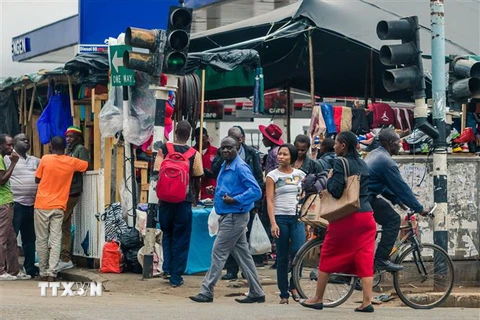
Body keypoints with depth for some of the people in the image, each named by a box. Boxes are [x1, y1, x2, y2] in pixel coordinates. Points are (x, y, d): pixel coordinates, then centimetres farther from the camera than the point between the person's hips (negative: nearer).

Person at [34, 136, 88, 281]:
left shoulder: (45, 159, -5)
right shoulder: (72, 162, 2)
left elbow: (37, 179, 5)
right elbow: (87, 165, 20)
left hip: (42, 206, -1)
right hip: (59, 207, 1)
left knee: (42, 240, 7)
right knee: (55, 240, -2)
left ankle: (43, 272, 9)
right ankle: (52, 272, -13)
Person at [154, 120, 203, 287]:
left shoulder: (163, 150, -3)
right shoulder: (194, 154, -4)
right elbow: (197, 179, 1)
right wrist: (196, 198, 17)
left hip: (166, 199, 1)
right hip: (185, 200, -1)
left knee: (167, 234, 20)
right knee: (181, 238, 6)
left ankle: (167, 269, 9)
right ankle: (176, 277, 6)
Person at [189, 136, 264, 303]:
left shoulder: (240, 167, -15)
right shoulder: (225, 166, 13)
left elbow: (256, 191, -21)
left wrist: (235, 200, -23)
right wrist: (217, 192, 8)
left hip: (234, 217, -10)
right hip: (227, 216, 10)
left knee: (218, 253, -6)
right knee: (243, 254, 11)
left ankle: (206, 292, -1)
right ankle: (256, 293, 15)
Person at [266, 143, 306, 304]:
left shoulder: (300, 174, 11)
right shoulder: (272, 175, 3)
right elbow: (270, 200, -2)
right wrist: (273, 223, -11)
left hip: (297, 218, 2)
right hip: (280, 218, -2)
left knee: (298, 252, -18)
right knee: (282, 258, 1)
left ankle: (293, 286, 3)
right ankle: (284, 294, 9)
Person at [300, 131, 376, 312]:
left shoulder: (341, 163, -10)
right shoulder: (363, 164, 12)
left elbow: (336, 191, -17)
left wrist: (329, 179, 1)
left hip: (346, 217, -6)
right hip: (366, 216, 6)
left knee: (328, 257, 6)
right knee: (364, 259, 3)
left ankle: (318, 299, 14)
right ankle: (367, 302, -4)